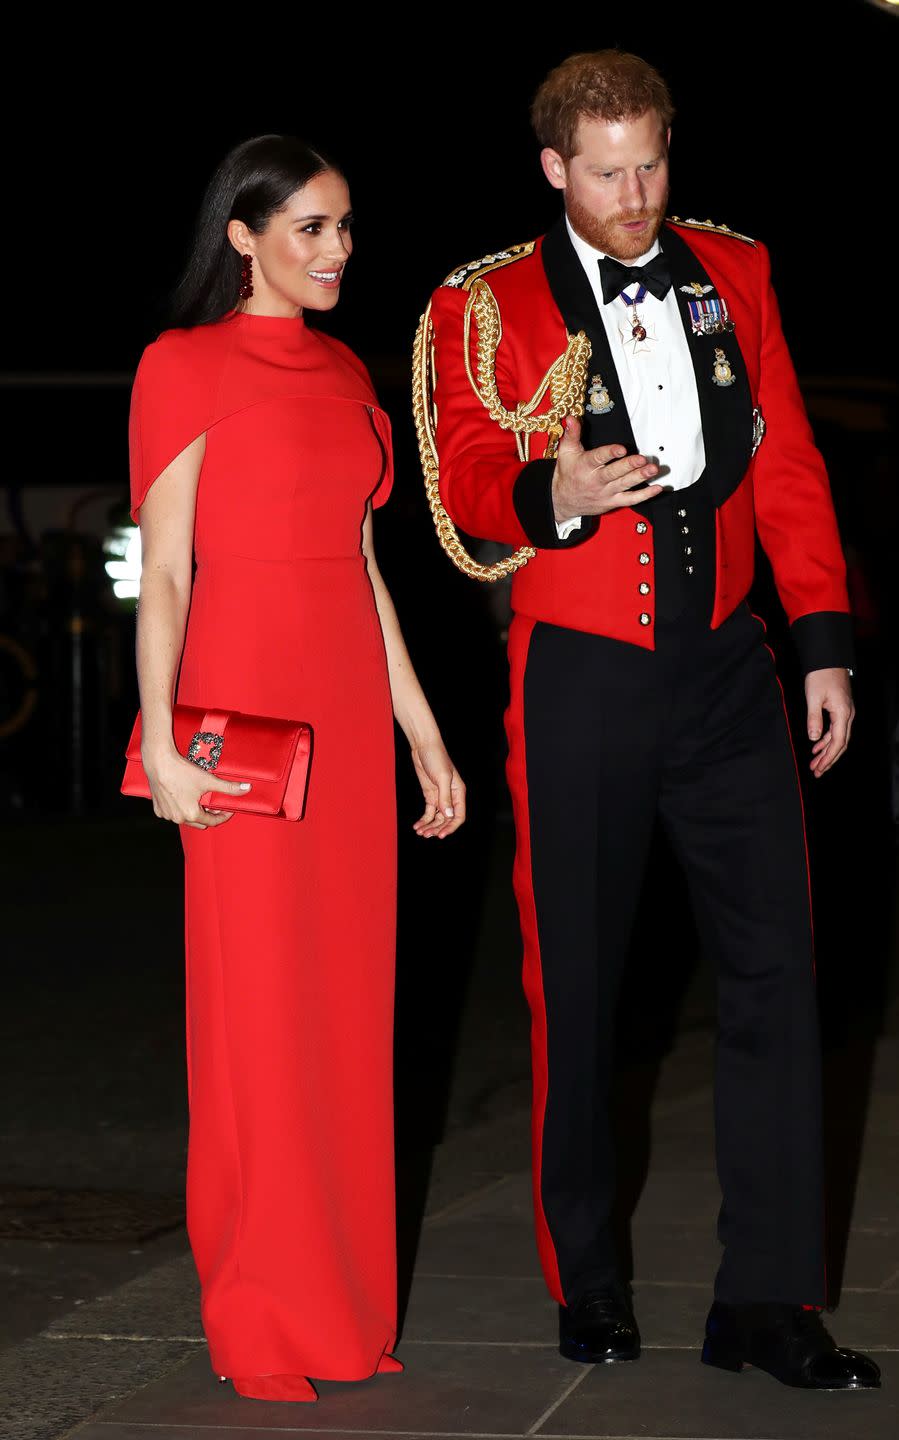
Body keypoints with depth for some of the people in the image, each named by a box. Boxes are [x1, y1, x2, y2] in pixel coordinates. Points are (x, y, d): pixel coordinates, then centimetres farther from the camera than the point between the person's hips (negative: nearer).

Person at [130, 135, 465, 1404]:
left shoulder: (343, 374, 15)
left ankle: (345, 1297, 16)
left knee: (349, 999, 7)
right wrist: (162, 742, -21)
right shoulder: (187, 368, -4)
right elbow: (163, 571, -10)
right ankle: (258, 1317, 7)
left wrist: (424, 734, 16)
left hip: (350, 708, 6)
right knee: (257, 1005, -2)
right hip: (248, 705, -6)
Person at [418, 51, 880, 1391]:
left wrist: (826, 644, 6)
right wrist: (552, 496, -24)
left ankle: (767, 1299, 2)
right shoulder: (487, 306, 0)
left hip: (725, 672, 3)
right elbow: (465, 488, -1)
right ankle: (585, 1278, 20)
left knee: (774, 969, -3)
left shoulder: (733, 272, 10)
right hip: (582, 677, -3)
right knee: (577, 988, 4)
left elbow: (788, 466, 12)